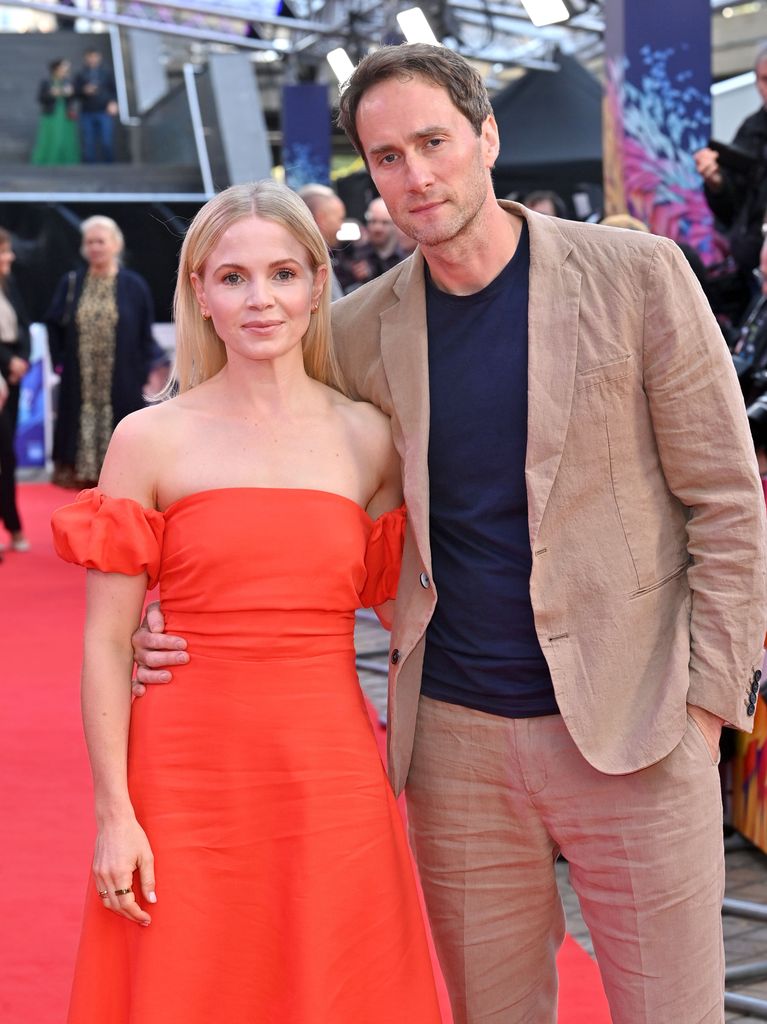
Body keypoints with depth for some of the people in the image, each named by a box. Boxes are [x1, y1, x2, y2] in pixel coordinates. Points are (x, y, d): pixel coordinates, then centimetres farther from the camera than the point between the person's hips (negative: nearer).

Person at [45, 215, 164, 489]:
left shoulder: (134, 286, 1)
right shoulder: (70, 283, 7)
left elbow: (145, 338, 2)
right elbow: (53, 326, 11)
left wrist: (145, 373, -5)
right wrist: (60, 362, 2)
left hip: (122, 385, -2)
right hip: (80, 386, 2)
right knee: (83, 435, 3)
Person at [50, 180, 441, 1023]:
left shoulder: (370, 440, 6)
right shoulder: (150, 440, -1)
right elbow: (107, 642, -2)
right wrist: (113, 812, -6)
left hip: (330, 773, 2)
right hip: (188, 772, -2)